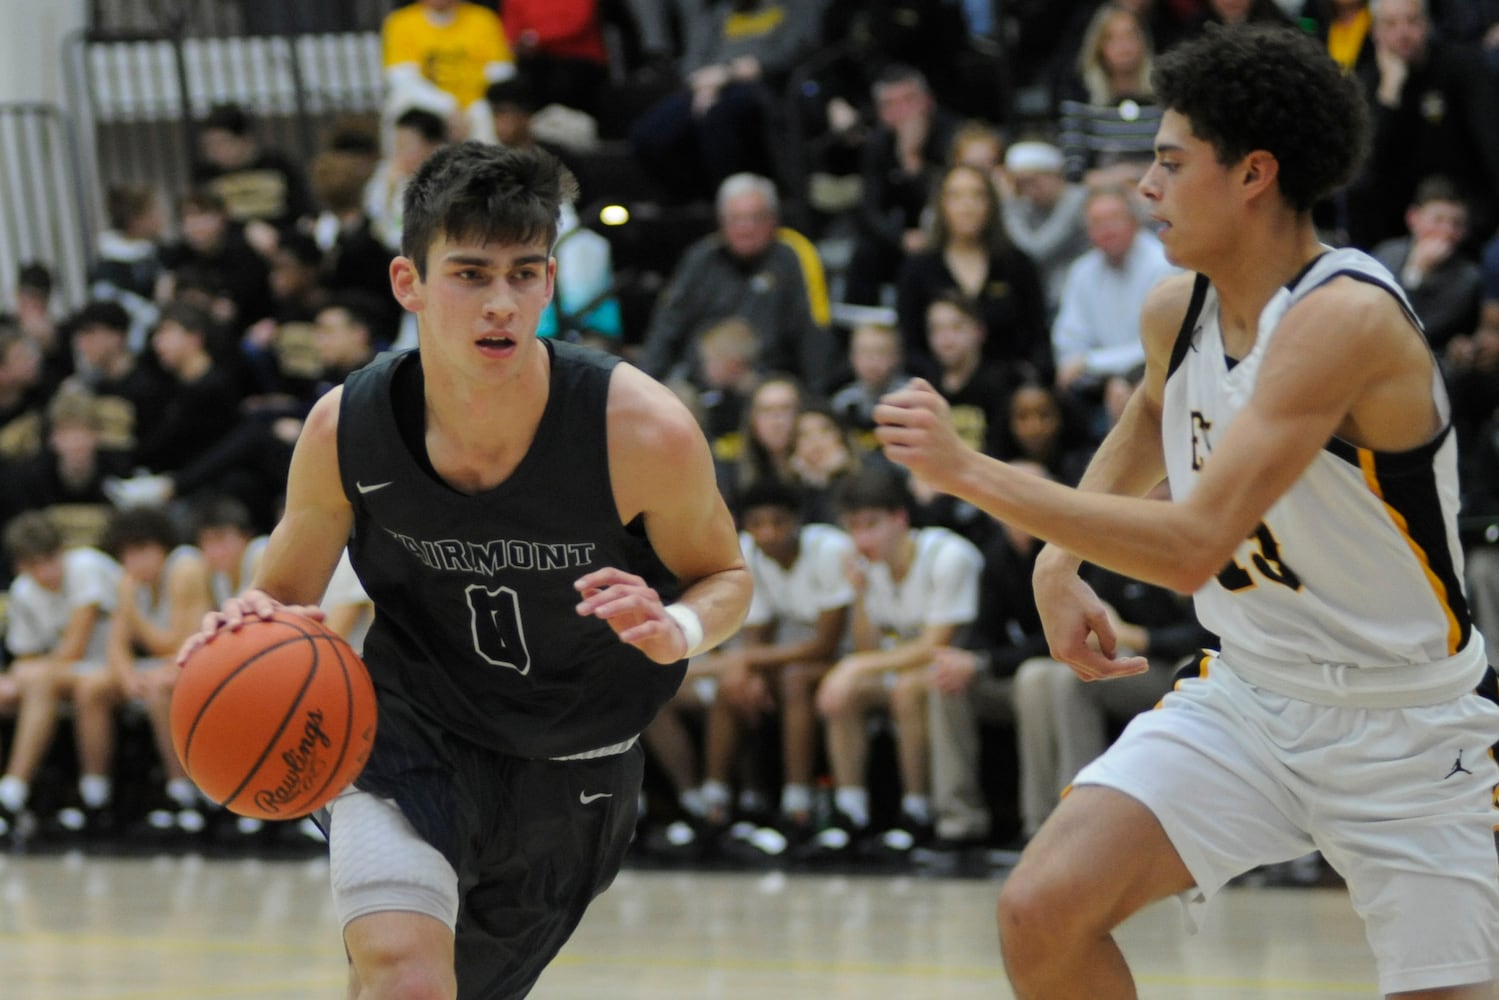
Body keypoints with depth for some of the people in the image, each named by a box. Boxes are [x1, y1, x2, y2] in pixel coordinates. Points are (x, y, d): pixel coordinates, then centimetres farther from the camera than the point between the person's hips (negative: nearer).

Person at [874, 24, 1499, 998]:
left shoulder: (1347, 317, -26)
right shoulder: (1176, 310, -1)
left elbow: (1192, 546, -33)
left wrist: (969, 471, -32)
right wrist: (1059, 556, 10)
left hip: (1408, 729, -6)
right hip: (1246, 695, 6)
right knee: (1043, 913, -12)